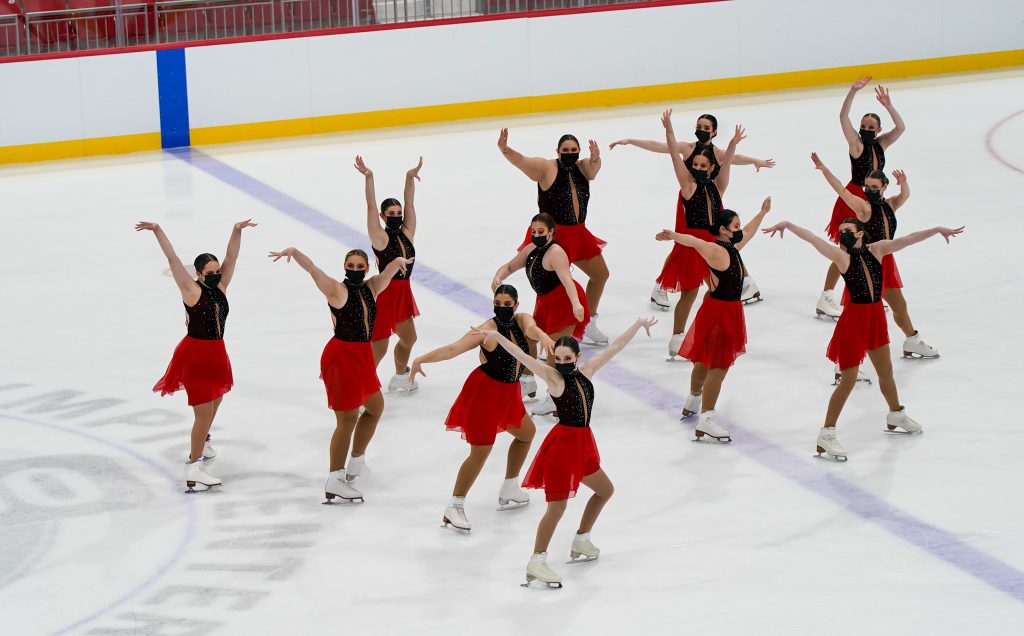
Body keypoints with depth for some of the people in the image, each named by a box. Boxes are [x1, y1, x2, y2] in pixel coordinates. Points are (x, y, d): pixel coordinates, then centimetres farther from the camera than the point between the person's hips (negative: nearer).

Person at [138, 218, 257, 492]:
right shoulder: (192, 291, -13)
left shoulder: (220, 286, 2)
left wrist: (237, 231, -12)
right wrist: (157, 231, -22)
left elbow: (231, 257, 0)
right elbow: (173, 259, -18)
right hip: (196, 354, -8)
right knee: (204, 412, -10)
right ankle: (194, 467, -9)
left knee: (214, 401, 25)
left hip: (216, 353, 8)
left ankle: (201, 443, 49)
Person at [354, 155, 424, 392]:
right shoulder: (380, 238, -13)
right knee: (378, 347, -7)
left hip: (403, 292, 8)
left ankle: (400, 378, 44)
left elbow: (409, 203, 3)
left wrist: (410, 178, -4)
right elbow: (371, 207, -22)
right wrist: (368, 178, -30)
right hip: (384, 292, -8)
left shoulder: (406, 233, 3)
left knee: (408, 338, 24)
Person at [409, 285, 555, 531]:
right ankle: (455, 506, -3)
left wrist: (542, 336, -51)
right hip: (484, 393, -8)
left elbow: (530, 329, -25)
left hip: (508, 393, 8)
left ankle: (510, 489, 41)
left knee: (527, 433, 26)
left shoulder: (521, 320, -3)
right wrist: (421, 360, -40)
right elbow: (453, 349, -28)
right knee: (481, 452, -10)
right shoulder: (488, 330, -20)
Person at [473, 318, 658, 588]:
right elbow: (522, 356, -27)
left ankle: (581, 541, 41)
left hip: (582, 443, 8)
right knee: (557, 507, -10)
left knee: (605, 490, 25)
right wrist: (497, 336, -39)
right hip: (562, 443, -8)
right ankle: (536, 563, -5)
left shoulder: (586, 371, 3)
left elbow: (615, 347, 11)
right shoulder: (553, 377, -14)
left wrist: (639, 324, 20)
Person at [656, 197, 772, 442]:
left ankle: (693, 403, 43)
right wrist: (674, 236, -59)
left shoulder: (731, 248, 7)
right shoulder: (716, 251, -22)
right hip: (720, 311, -10)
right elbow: (695, 242, -41)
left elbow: (748, 233, 28)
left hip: (729, 310, 10)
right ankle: (705, 421, -12)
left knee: (706, 360, 25)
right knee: (719, 366, -10)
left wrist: (762, 213, 40)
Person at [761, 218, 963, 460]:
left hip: (876, 316, 6)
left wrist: (937, 230, 5)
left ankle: (896, 415, 48)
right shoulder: (842, 257, -11)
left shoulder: (875, 250, 1)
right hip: (854, 317, -6)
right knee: (848, 380, -5)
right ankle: (826, 434, 0)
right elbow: (813, 239, -20)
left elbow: (907, 239, 3)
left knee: (886, 371, 25)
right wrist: (788, 225, -28)